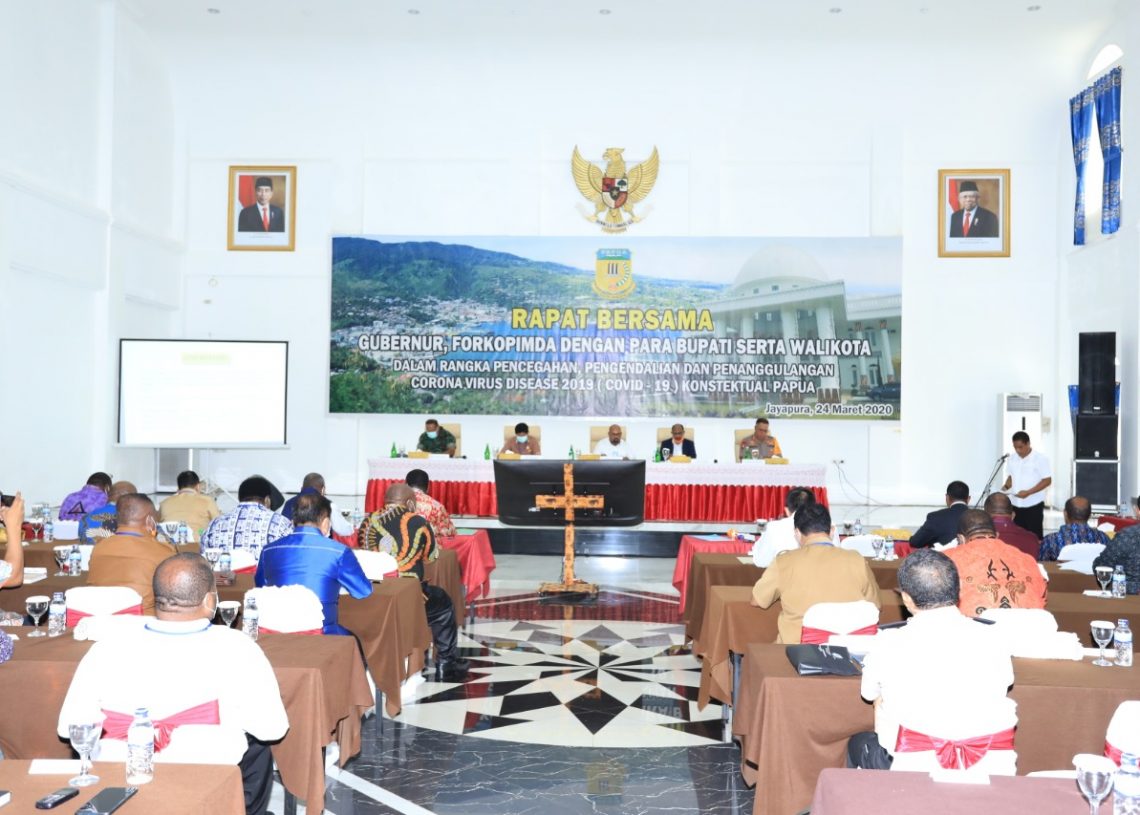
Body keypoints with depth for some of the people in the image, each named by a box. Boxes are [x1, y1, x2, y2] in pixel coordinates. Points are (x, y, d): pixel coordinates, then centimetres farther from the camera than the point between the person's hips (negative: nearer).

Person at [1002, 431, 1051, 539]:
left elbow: (1047, 480, -11)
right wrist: (1006, 487, -4)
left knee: (1035, 536, 0)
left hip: (1034, 505, -5)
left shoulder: (1040, 459, -10)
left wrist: (1028, 492, -20)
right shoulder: (1011, 459, 6)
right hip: (1016, 505, 5)